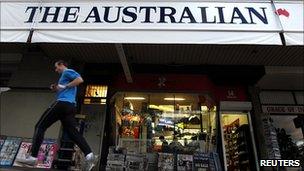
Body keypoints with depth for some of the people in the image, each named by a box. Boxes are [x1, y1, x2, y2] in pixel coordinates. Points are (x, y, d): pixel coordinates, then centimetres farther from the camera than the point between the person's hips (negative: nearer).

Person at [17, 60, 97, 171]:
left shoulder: (67, 72, 4)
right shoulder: (66, 75, 32)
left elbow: (80, 79, -15)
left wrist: (64, 86, -12)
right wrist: (57, 89, 21)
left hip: (62, 103, -9)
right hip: (70, 106, 9)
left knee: (40, 126, 0)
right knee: (73, 132, -2)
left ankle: (33, 157, -2)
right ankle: (89, 155, -17)